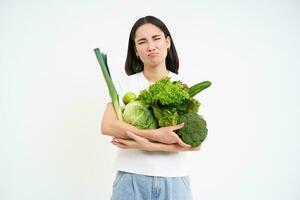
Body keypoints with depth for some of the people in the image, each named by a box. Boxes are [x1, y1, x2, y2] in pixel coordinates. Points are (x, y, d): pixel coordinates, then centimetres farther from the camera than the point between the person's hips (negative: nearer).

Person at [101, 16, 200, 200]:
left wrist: (147, 145, -18)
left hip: (173, 180, 1)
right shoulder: (126, 84, -1)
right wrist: (156, 134, -22)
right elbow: (107, 126, -14)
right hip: (131, 178, 0)